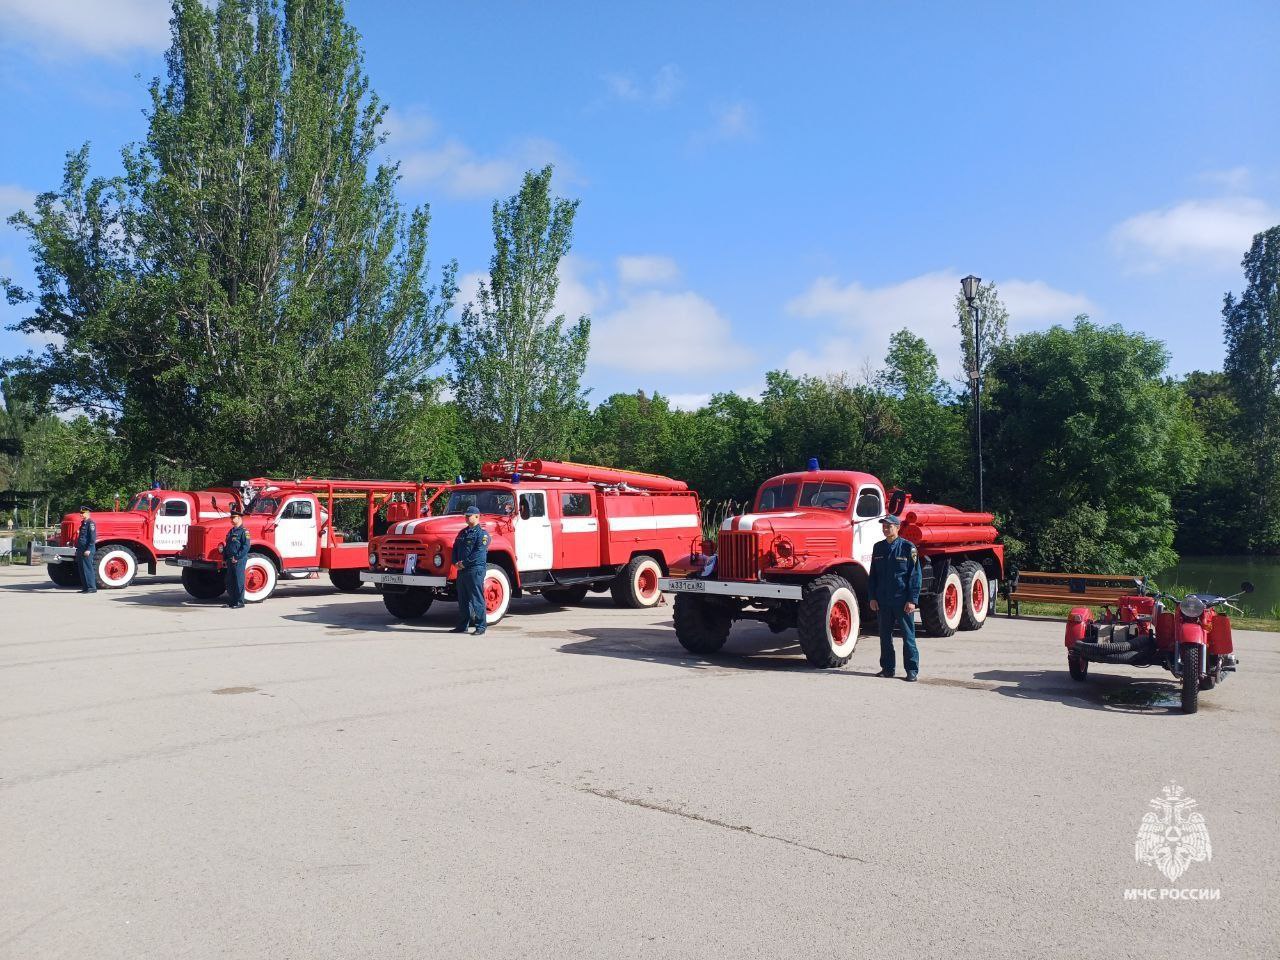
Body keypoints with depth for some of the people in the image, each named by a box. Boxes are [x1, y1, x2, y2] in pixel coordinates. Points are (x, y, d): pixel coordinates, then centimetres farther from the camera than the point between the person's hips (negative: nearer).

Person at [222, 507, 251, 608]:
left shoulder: (244, 531, -10)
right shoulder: (231, 531, 16)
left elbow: (246, 547, -17)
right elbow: (227, 545, 22)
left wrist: (237, 557, -19)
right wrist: (225, 558, 15)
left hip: (239, 561, -9)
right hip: (230, 561, 9)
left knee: (239, 581, -4)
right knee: (229, 582, 13)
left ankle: (240, 602, 1)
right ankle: (232, 601, 22)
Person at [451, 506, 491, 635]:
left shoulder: (482, 533, -6)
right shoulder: (463, 532, 18)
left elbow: (479, 552, -16)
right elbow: (455, 548, 18)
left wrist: (464, 563, -15)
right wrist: (456, 562, 1)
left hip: (475, 570, -8)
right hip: (462, 570, 8)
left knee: (477, 599, -5)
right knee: (462, 599, 12)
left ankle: (480, 626, -1)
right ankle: (462, 625, 21)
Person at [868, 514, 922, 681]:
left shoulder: (908, 547, -4)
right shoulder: (878, 548, 10)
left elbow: (915, 575, -5)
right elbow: (873, 574, 13)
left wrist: (912, 600, -10)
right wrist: (873, 598, 6)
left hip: (903, 601, -4)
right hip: (883, 601, 5)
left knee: (908, 635, 1)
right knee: (885, 635, 10)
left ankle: (912, 670, 9)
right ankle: (888, 668, 20)